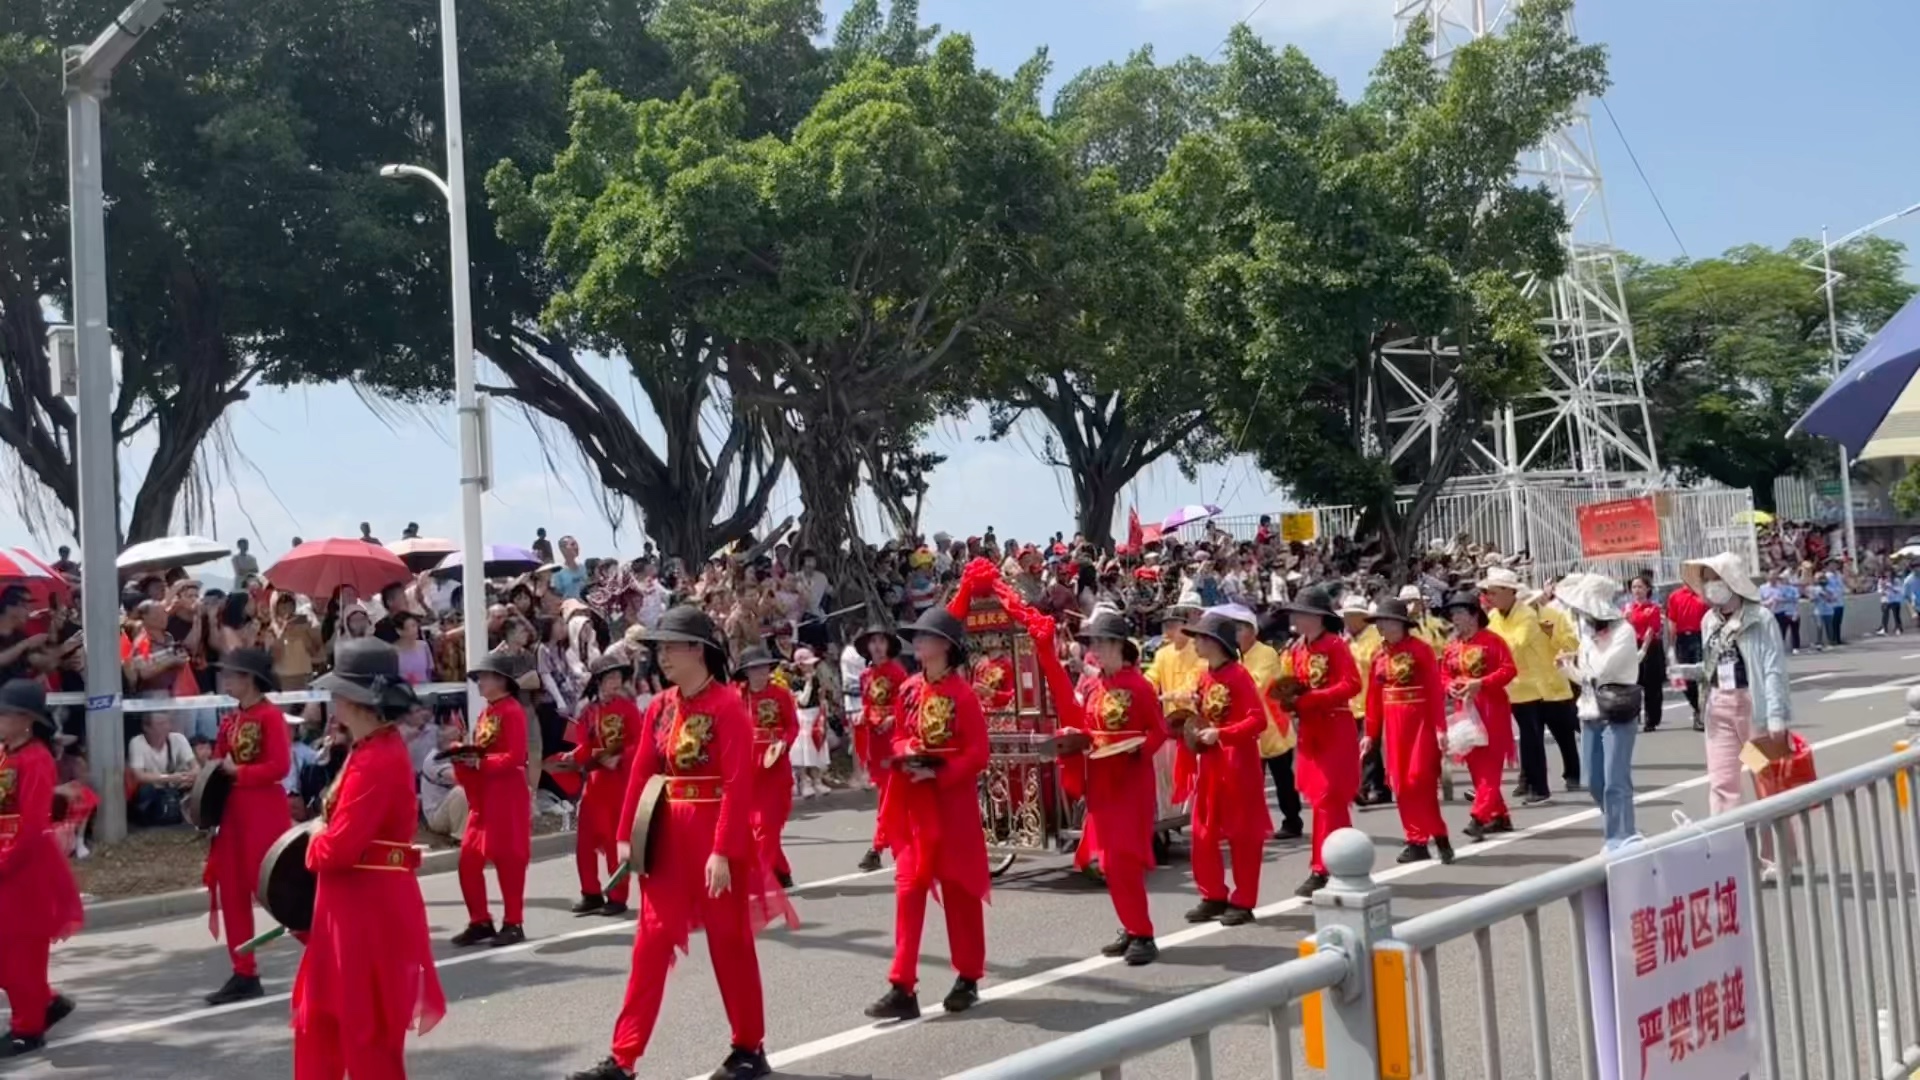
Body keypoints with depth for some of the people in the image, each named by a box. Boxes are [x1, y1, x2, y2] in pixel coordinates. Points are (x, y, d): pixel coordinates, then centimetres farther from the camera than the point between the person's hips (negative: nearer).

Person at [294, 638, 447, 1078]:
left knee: (367, 1030, 1)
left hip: (371, 909, -10)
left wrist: (311, 847, -5)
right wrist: (323, 836, 3)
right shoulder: (373, 750, 11)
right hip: (353, 906, 10)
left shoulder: (376, 762, -21)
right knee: (318, 1020, 19)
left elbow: (339, 846, -25)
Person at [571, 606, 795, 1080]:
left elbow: (737, 785, -17)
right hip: (668, 835, 6)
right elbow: (641, 774, 8)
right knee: (651, 940, 5)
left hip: (717, 836, -6)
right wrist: (627, 837, 3)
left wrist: (723, 851, -21)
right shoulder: (660, 707, 7)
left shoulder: (728, 705, -13)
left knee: (729, 942, 6)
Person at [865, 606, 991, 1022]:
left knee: (958, 888, 7)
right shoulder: (908, 690, 6)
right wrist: (907, 754, -9)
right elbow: (899, 738, 13)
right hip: (914, 802, 5)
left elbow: (977, 754, -12)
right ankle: (903, 988, 2)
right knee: (909, 888, 1)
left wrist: (938, 773, -22)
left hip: (953, 800, -5)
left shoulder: (962, 694, -11)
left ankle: (968, 979, 23)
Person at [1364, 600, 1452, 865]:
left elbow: (1436, 689, -10)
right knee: (1400, 783, 5)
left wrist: (1440, 728, -15)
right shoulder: (1378, 654, 7)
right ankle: (1417, 840, 13)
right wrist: (1370, 733, 9)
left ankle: (1438, 837, 3)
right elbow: (1373, 696, 9)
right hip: (1394, 724, 5)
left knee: (1420, 779, -9)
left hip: (1420, 721, -5)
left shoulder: (1421, 649, -8)